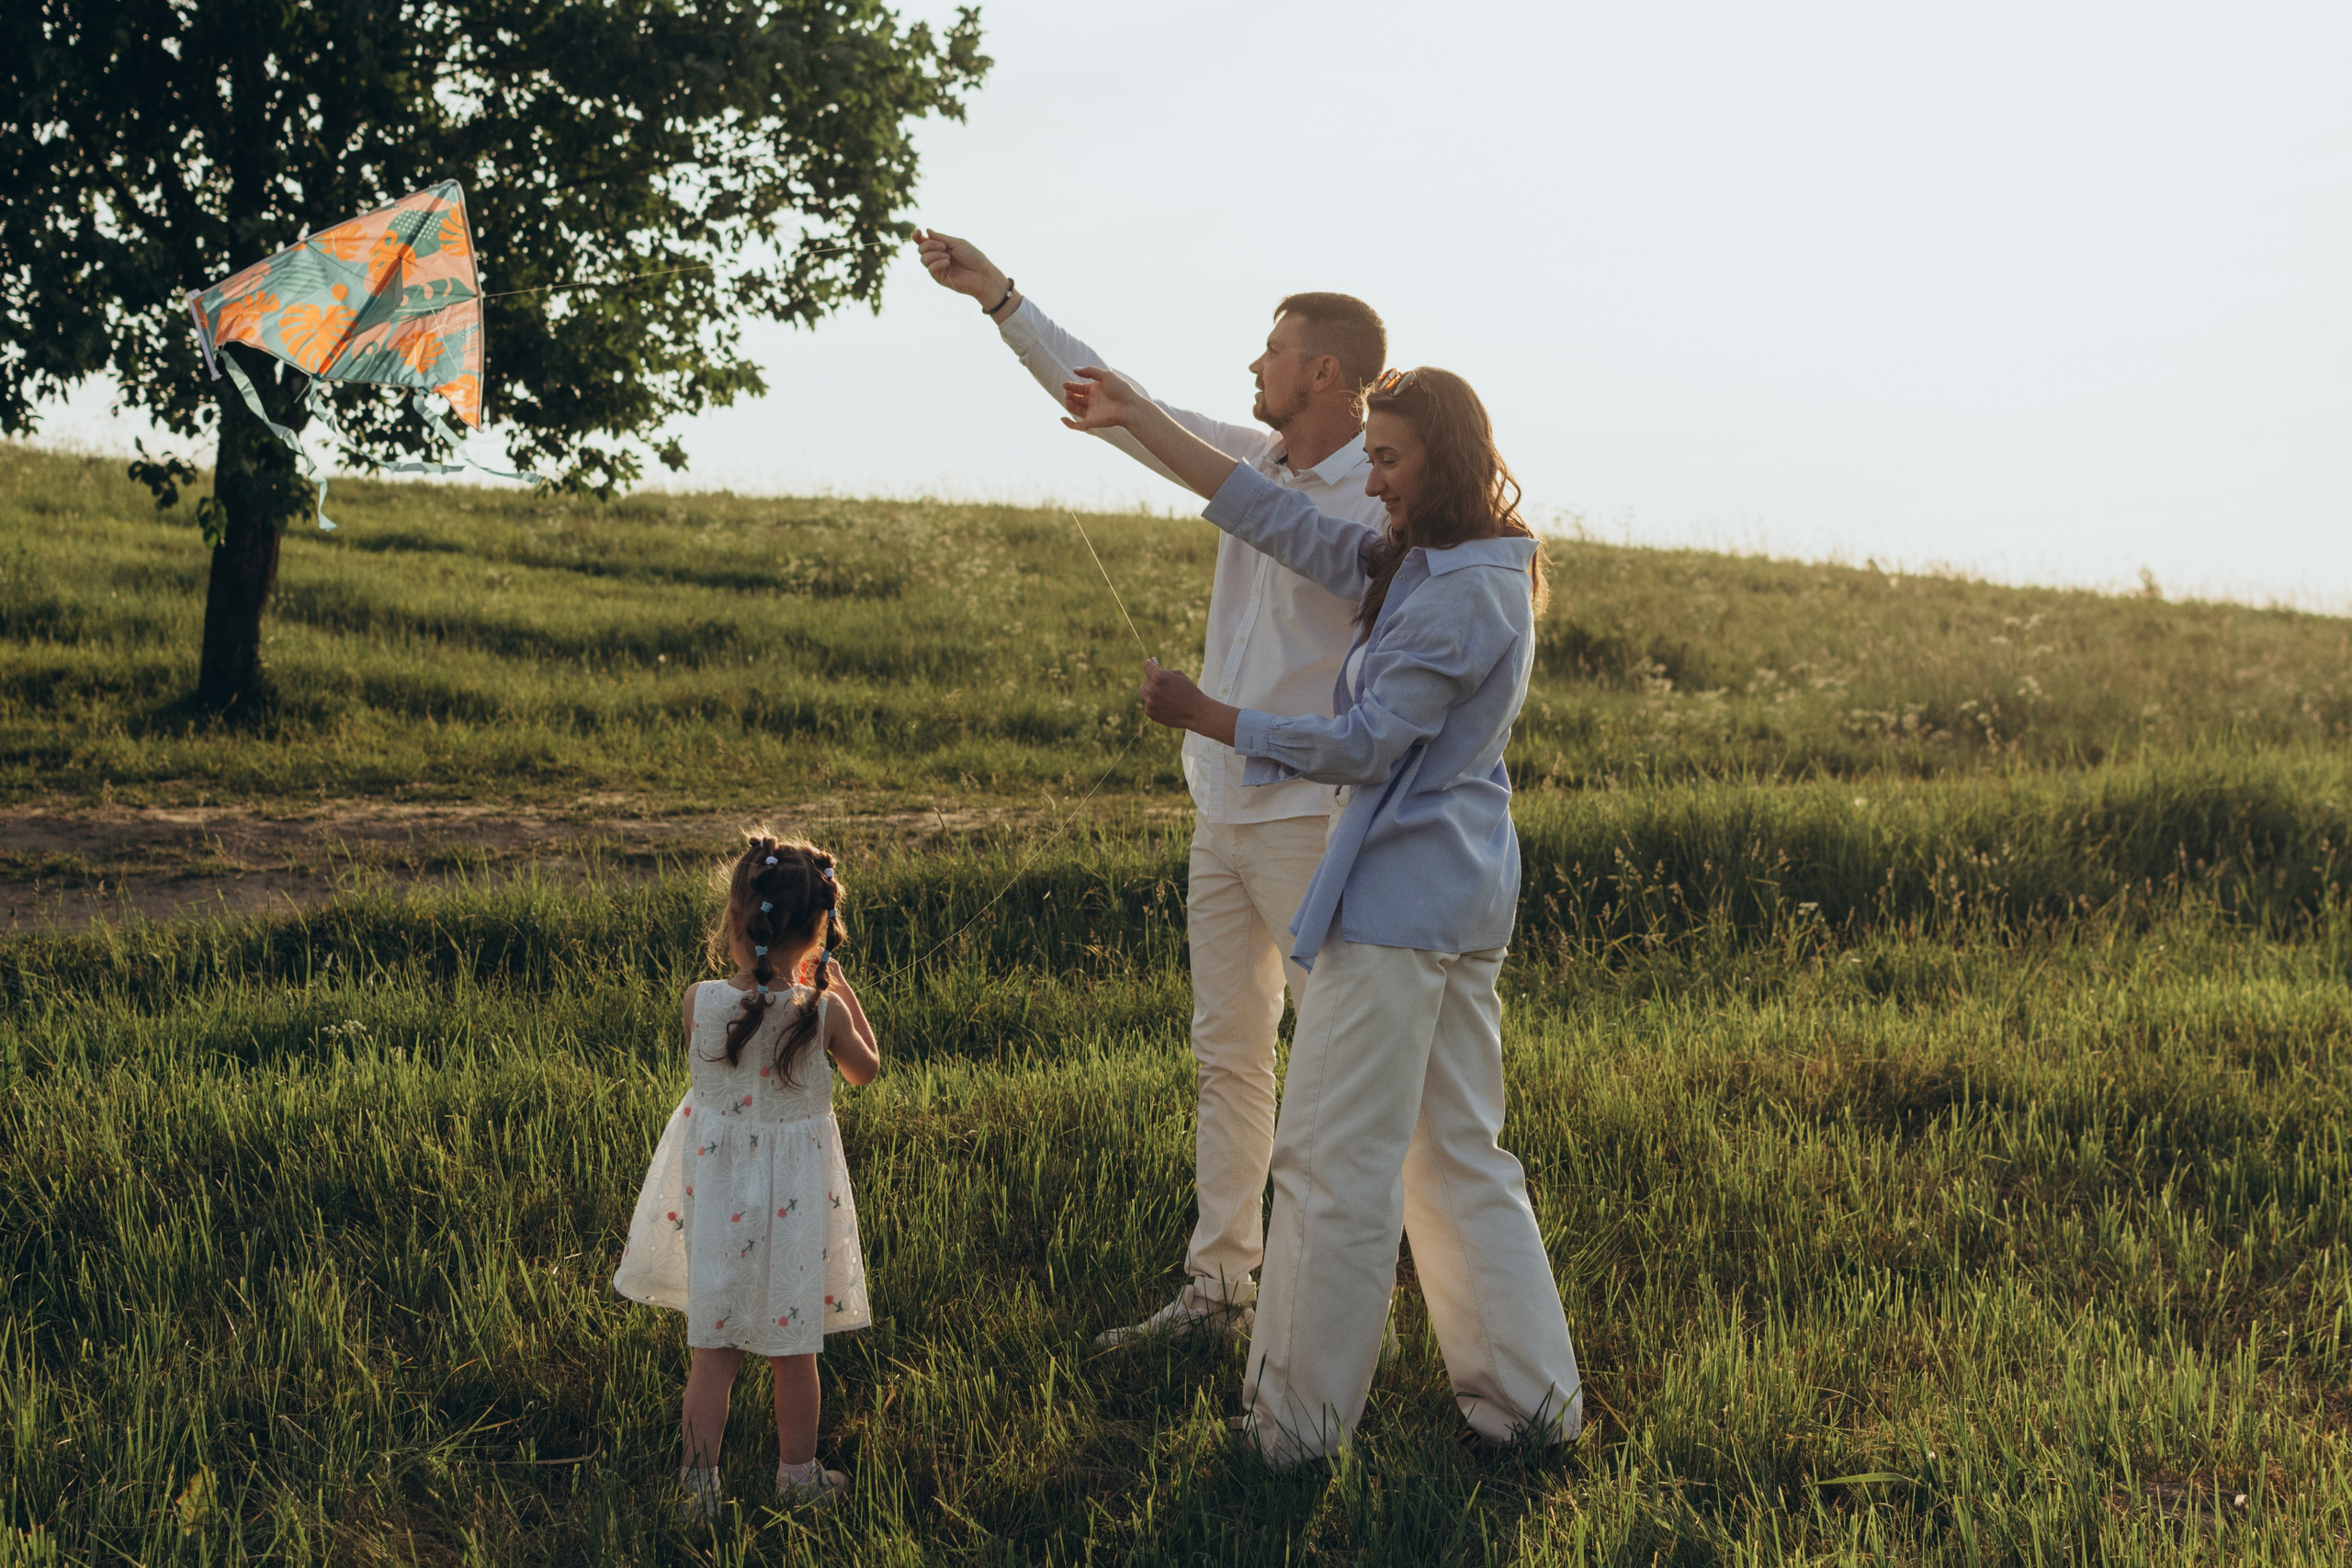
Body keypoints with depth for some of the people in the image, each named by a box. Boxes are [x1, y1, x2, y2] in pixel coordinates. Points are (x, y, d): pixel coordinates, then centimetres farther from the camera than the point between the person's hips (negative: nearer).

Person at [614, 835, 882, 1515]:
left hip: (713, 1189, 1)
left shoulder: (699, 1002, -17)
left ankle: (700, 1479, 15)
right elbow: (865, 1070, 2)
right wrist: (843, 991, 11)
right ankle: (798, 1473, 29)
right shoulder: (822, 1011, -19)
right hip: (795, 1193, -1)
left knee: (713, 1344, 14)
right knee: (792, 1345, 15)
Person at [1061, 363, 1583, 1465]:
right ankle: (1530, 1393, 20)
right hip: (1467, 891, 10)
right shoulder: (1424, 565, 13)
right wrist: (1134, 421, 15)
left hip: (1400, 899, -10)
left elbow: (1363, 747, -18)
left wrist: (1202, 716, -13)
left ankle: (1297, 1422, 5)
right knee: (1458, 1154, 15)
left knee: (1335, 1161, -3)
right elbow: (1281, 522, 15)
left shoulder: (1462, 594, -17)